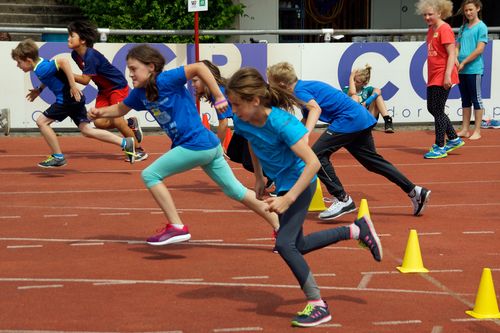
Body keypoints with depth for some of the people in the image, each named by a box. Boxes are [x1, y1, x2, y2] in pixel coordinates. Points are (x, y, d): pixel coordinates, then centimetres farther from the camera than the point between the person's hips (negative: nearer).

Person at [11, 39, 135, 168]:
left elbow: (62, 61, -32)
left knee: (42, 121, -2)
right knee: (87, 129, 9)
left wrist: (73, 85, -29)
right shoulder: (41, 63, 11)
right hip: (74, 98, 10)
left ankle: (58, 157, 5)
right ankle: (125, 143, 7)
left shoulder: (41, 69, -19)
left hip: (67, 98, -10)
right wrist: (39, 89, 24)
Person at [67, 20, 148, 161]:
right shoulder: (75, 54, -4)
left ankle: (139, 150, 1)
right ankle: (130, 123, 19)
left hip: (118, 86, -8)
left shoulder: (91, 55, -30)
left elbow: (85, 80, -30)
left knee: (116, 120, -16)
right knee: (99, 122, -5)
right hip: (104, 89, 8)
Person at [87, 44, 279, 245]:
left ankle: (176, 227, 0)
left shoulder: (165, 80, -15)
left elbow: (199, 67, -22)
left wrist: (219, 98, -21)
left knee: (150, 175, -3)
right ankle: (280, 227, 20)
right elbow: (121, 109, 24)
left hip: (195, 144, -10)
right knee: (235, 191, 15)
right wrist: (100, 112, 6)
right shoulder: (140, 92, 10)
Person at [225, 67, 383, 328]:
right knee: (297, 246, 16)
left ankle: (318, 305, -5)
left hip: (300, 182, -8)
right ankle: (357, 230, 31)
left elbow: (313, 163, -32)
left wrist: (287, 199, -35)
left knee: (284, 243, -17)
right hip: (283, 183, 9)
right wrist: (259, 178, 15)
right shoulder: (242, 121, -12)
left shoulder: (281, 123, -32)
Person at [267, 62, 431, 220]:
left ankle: (342, 200, -9)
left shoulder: (300, 91, -10)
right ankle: (415, 192, 19)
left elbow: (315, 108, -29)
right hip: (362, 118, 10)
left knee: (318, 154, -10)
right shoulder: (307, 87, 21)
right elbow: (307, 118, 32)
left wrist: (305, 135, -40)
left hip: (349, 120, -10)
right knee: (373, 161, 17)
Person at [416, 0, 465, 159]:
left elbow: (451, 54, -18)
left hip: (442, 78, -10)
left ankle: (440, 147, 4)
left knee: (438, 110, -5)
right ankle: (454, 139, 25)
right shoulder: (431, 30, 13)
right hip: (433, 77, 10)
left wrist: (447, 75, -24)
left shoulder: (444, 29, -14)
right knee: (432, 108, 15)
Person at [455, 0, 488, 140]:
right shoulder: (463, 27, 15)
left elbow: (479, 49, -13)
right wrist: (456, 59, -5)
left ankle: (477, 131, 2)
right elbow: (457, 47, 15)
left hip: (474, 68, -7)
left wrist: (463, 63, -12)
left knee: (476, 99, -2)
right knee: (465, 100, 10)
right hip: (461, 69, 7)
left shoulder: (481, 27, -5)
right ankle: (465, 130, 16)